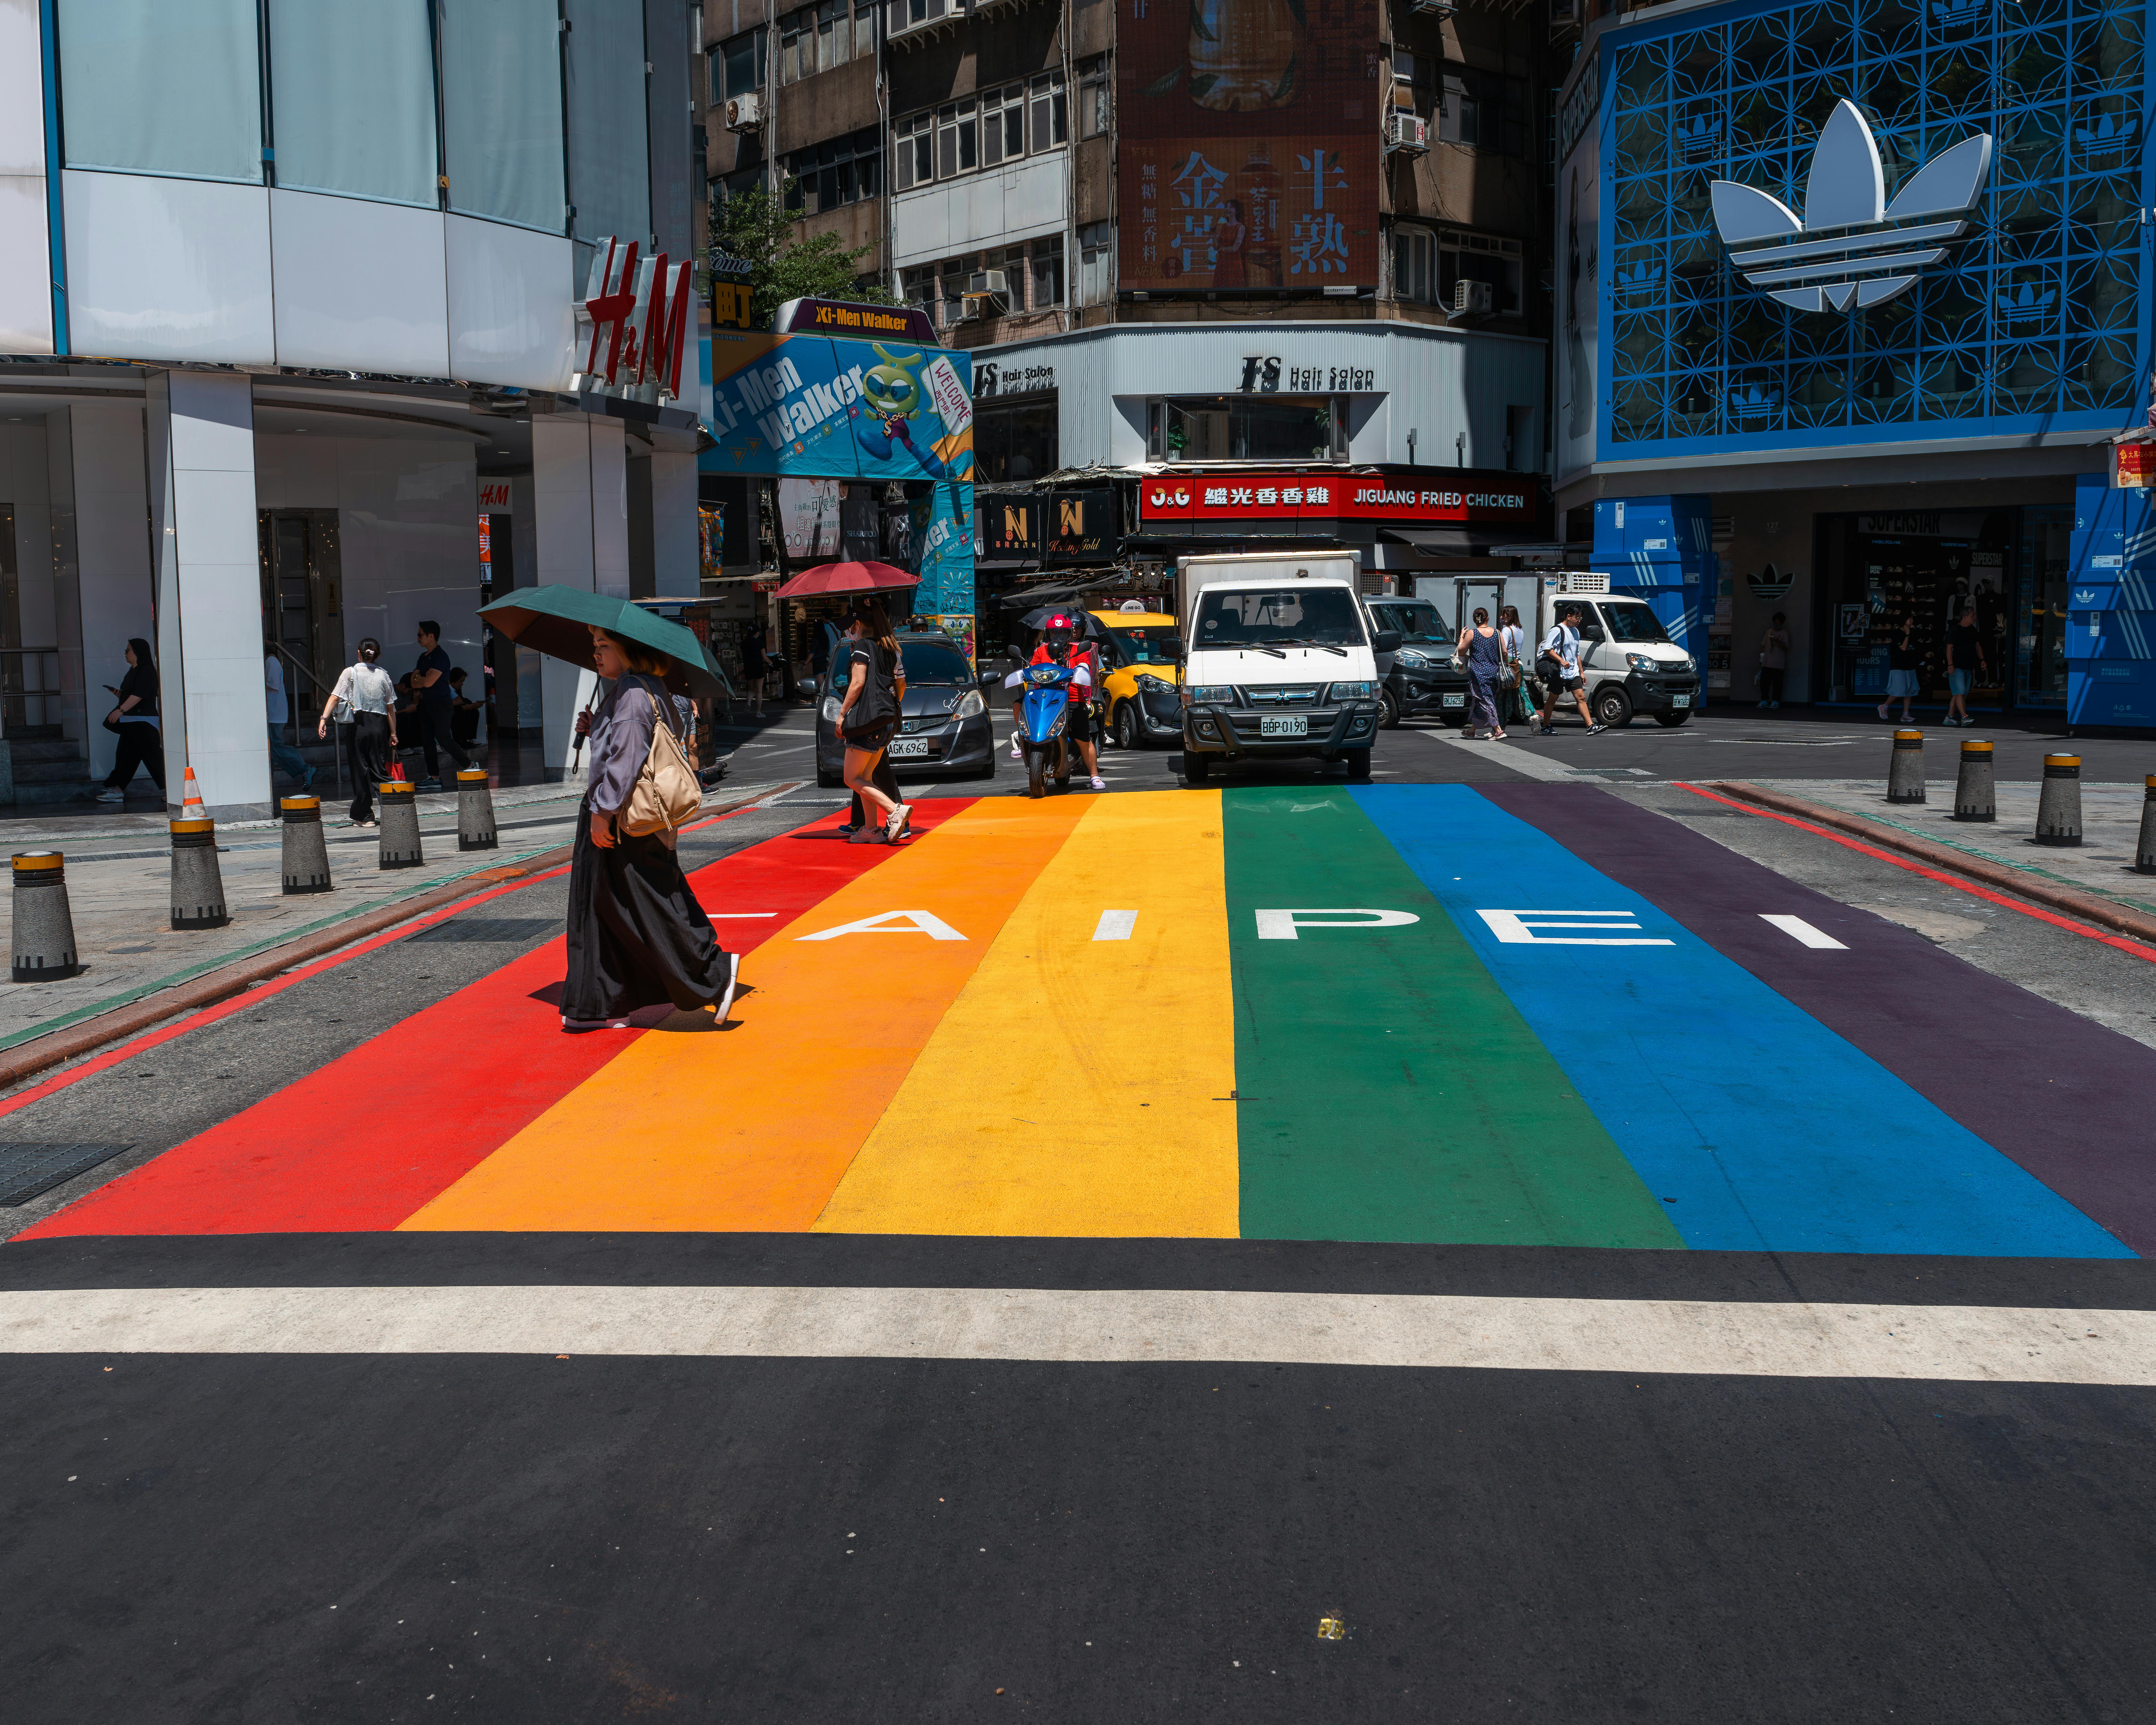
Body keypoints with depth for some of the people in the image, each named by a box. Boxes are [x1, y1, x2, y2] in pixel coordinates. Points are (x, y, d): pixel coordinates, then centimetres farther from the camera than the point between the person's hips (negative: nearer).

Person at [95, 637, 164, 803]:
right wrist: (119, 693, 12)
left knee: (152, 756, -9)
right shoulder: (134, 671, 19)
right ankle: (117, 791, 10)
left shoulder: (146, 671, -12)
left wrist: (121, 710, -27)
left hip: (143, 722, -10)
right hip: (131, 722, 10)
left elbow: (139, 695, -23)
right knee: (125, 755, 9)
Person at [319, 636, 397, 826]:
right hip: (380, 726, 2)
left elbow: (335, 697, -11)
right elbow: (391, 708, 7)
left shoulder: (350, 672, 0)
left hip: (358, 724, -2)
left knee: (360, 770, 4)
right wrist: (393, 734, 13)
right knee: (379, 768, 9)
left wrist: (324, 719, -14)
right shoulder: (384, 675, 6)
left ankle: (364, 816, 6)